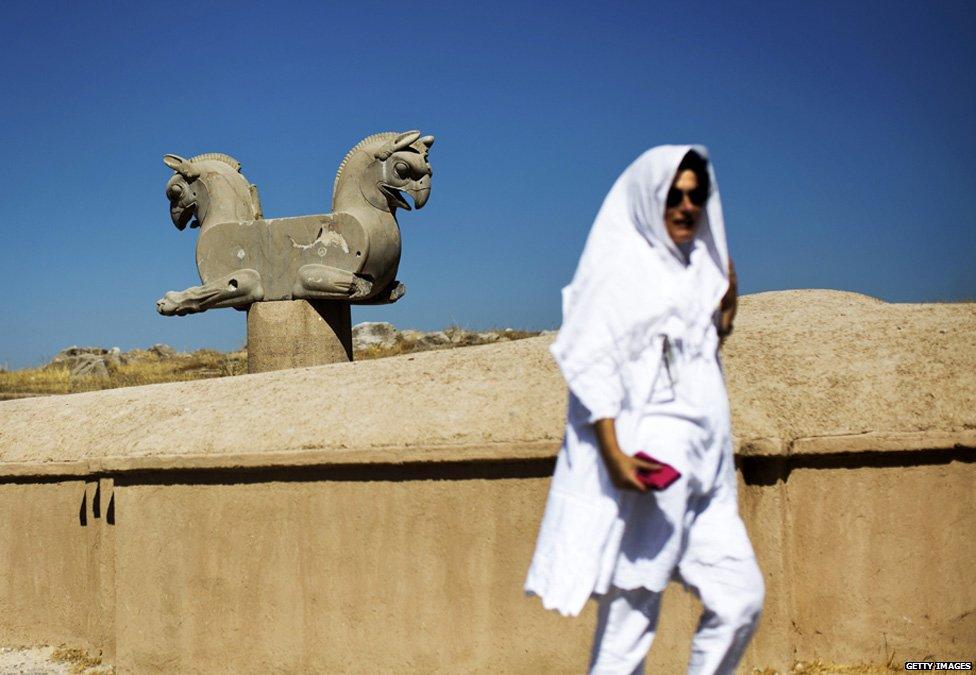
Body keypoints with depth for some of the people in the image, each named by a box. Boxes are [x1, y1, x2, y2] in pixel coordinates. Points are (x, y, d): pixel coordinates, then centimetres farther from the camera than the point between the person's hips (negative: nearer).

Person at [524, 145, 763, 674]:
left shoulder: (697, 267, 14)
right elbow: (590, 362, -13)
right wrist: (613, 452, -22)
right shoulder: (620, 266, -6)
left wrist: (725, 312, 4)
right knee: (632, 615, -4)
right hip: (645, 456, -8)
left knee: (741, 596, 6)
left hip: (703, 462, 8)